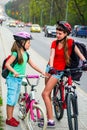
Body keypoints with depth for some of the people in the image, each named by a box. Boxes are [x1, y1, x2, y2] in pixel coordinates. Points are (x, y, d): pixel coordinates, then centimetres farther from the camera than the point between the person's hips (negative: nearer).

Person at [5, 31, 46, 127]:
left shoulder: (26, 54, 8)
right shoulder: (16, 53, -15)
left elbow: (33, 65, 14)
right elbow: (7, 64, -19)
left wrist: (42, 72, 12)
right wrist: (14, 72, -32)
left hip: (19, 80, 8)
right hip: (12, 79, -8)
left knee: (15, 99, 13)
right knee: (11, 99, -2)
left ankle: (11, 117, 23)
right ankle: (9, 119, 7)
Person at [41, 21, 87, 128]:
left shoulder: (70, 42, -12)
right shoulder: (54, 43, -1)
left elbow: (78, 53, -21)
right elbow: (52, 56, -12)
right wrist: (51, 67, -30)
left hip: (59, 71, -5)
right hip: (50, 68, 5)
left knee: (45, 94, -11)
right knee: (48, 94, 10)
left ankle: (51, 121, -7)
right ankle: (48, 116, 22)